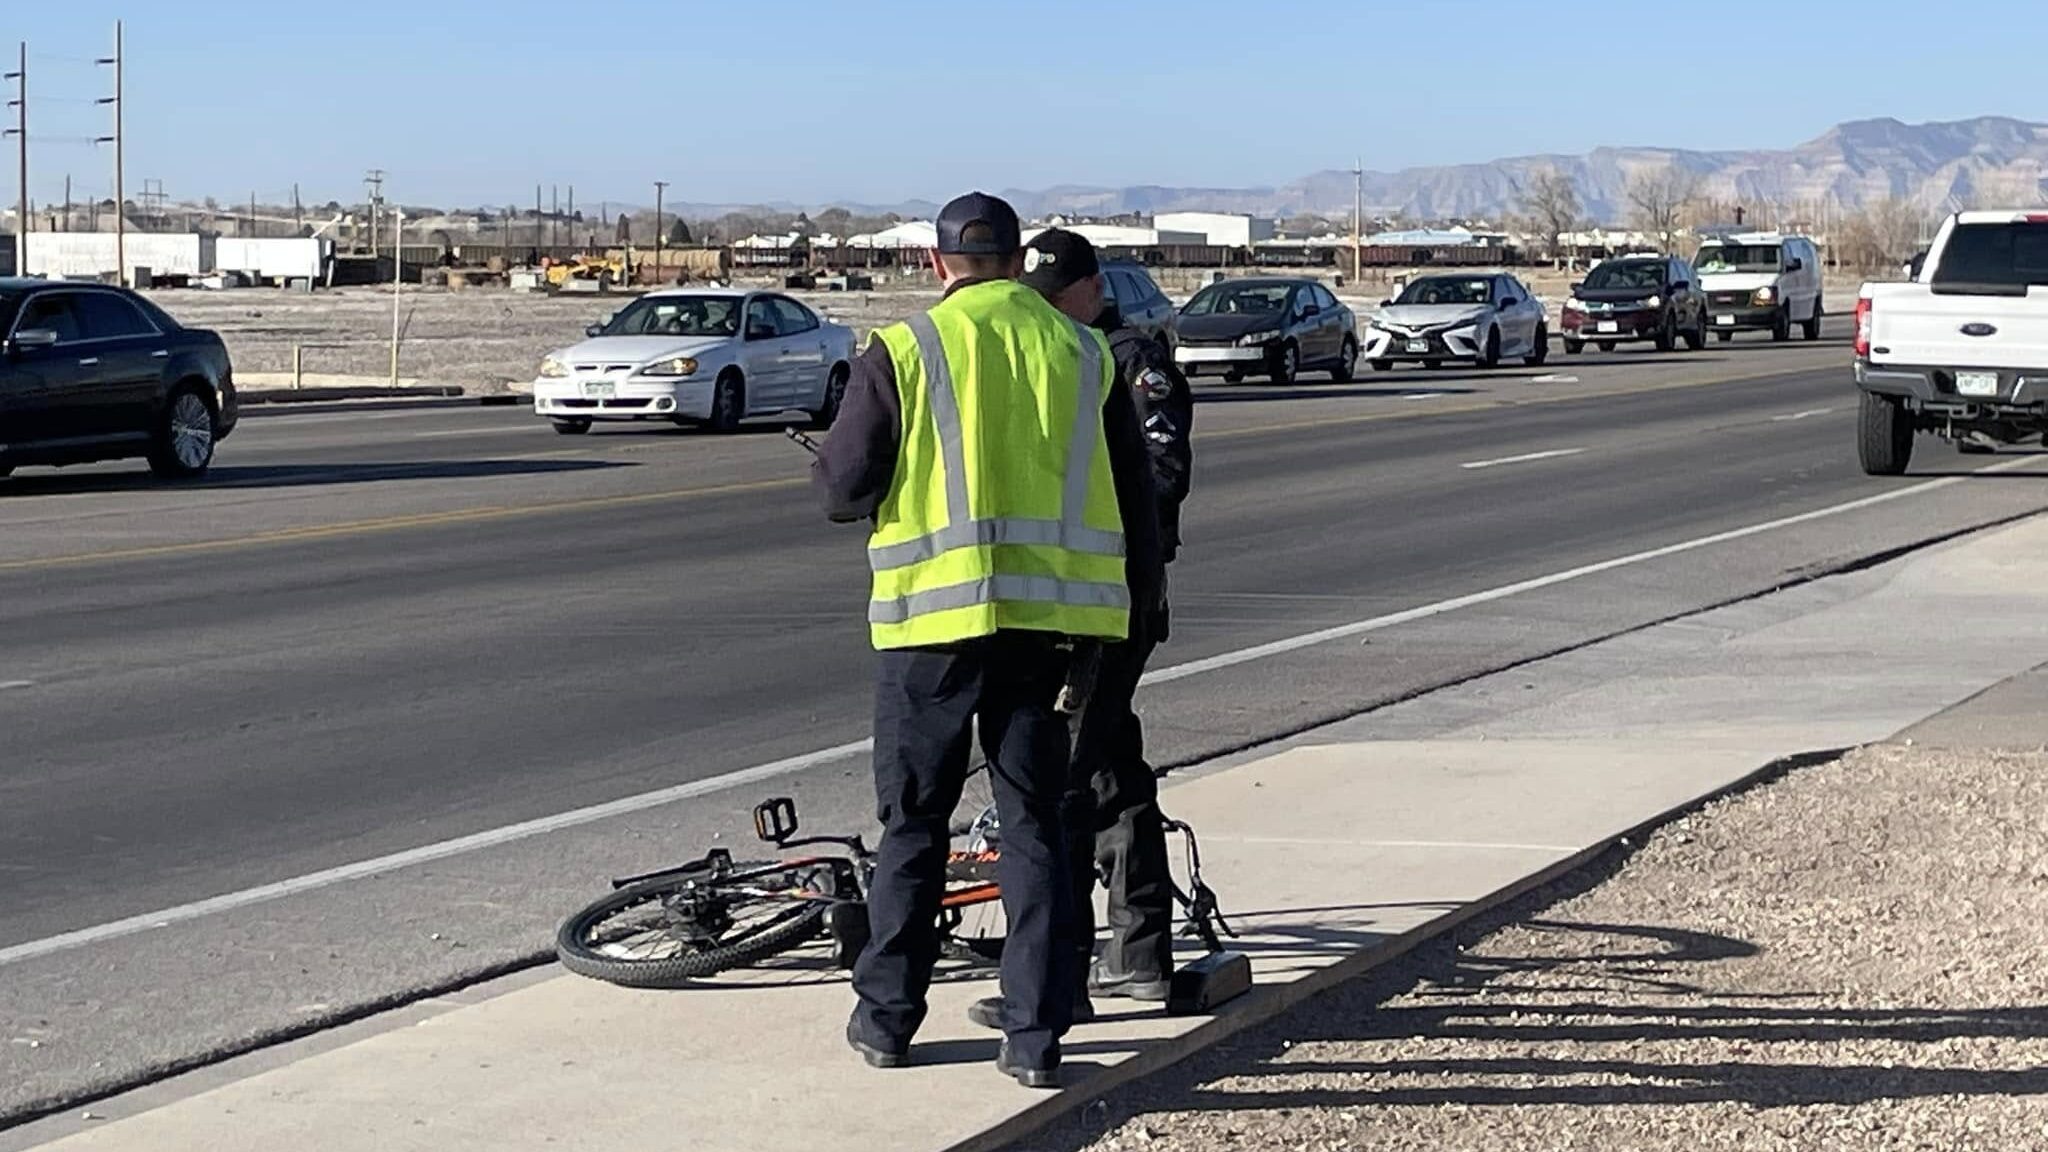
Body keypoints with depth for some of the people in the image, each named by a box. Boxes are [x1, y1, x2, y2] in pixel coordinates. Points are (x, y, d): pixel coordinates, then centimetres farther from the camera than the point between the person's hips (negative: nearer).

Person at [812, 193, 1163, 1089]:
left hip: (938, 613, -3)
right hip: (1048, 616, 3)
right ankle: (1035, 1038, 8)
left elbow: (843, 488, -3)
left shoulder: (904, 352, -3)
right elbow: (1135, 493, 10)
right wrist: (1135, 597, 21)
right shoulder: (1084, 353, 8)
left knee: (915, 822, 10)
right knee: (1034, 823, 8)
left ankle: (886, 1017, 18)